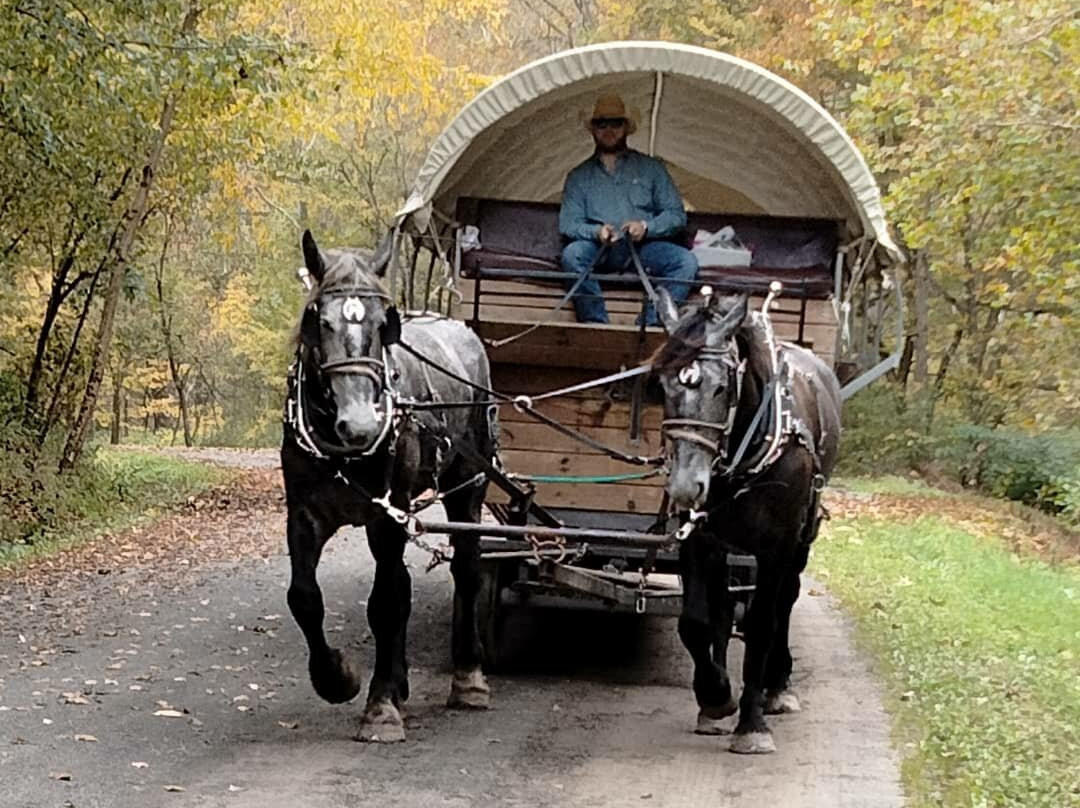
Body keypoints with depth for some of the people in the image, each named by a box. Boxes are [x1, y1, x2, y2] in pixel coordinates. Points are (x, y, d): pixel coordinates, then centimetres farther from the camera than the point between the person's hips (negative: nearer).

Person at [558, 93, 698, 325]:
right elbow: (567, 223, 7)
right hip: (601, 251, 0)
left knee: (686, 261, -28)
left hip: (643, 247, 1)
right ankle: (596, 325, -35)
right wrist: (596, 231, -15)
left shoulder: (651, 168, 18)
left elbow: (676, 215, 12)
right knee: (572, 254, -34)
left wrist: (646, 227, -9)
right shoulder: (579, 176, 18)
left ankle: (650, 325, -34)